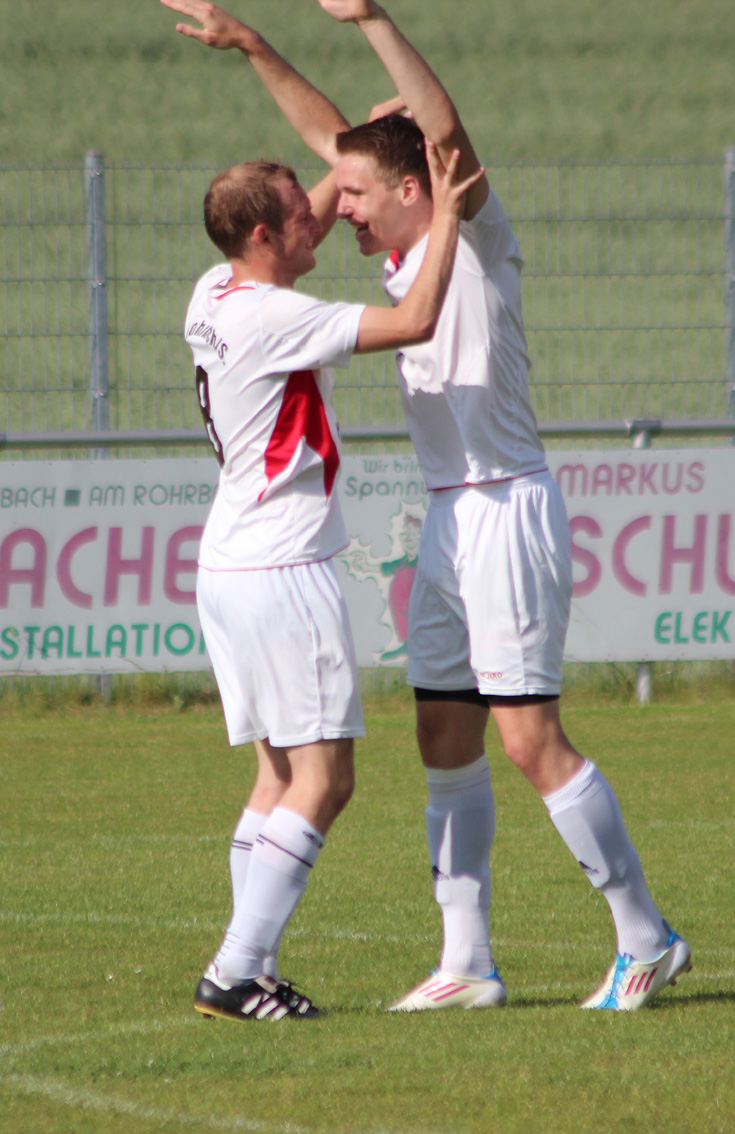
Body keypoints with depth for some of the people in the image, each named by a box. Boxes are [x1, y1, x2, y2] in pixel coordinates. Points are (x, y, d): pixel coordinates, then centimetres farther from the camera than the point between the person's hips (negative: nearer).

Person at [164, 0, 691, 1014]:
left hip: (508, 508, -9)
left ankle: (645, 940, -2)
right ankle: (468, 965, 11)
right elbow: (331, 135, 22)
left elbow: (448, 131, -29)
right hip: (450, 518, 9)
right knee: (446, 743, 7)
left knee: (530, 741, -9)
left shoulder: (477, 238, -11)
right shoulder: (407, 254, 10)